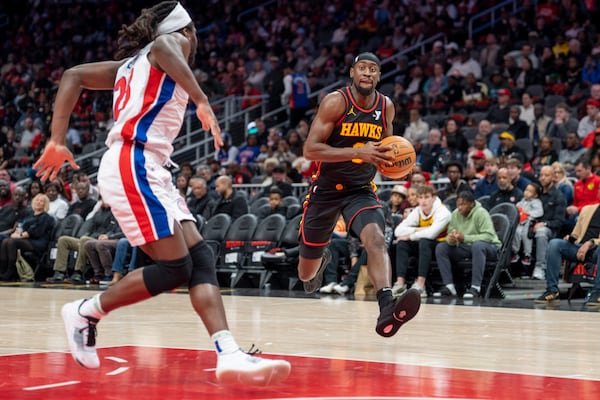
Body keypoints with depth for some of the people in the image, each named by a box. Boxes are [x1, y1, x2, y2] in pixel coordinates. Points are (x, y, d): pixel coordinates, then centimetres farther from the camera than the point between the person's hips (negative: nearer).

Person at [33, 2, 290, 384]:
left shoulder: (132, 63, 27)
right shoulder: (174, 41, 4)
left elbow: (73, 76, 22)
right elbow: (162, 45, -22)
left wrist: (58, 141, 15)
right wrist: (202, 100, -26)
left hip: (147, 170, 9)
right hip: (134, 165, -9)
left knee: (202, 259, -1)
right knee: (175, 268, -12)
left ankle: (230, 355, -13)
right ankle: (86, 313, 3)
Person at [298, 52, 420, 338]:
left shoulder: (386, 107, -2)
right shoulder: (335, 102, -17)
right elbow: (310, 149, -23)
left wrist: (392, 158, -6)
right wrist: (359, 152, -32)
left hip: (361, 190, 2)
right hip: (326, 189, -2)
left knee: (376, 238, -30)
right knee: (306, 273, 10)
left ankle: (387, 309, -47)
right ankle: (320, 261, 50)